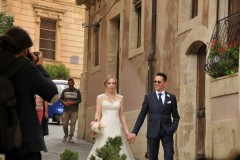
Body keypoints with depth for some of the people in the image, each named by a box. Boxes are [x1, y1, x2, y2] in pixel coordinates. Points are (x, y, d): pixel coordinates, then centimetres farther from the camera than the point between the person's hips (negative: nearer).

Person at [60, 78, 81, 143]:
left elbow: (79, 100, 0)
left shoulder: (77, 91, 6)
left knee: (73, 124, -6)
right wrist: (64, 102, -11)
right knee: (65, 124, 1)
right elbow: (61, 98, 10)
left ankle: (70, 137, 0)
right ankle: (66, 135, 23)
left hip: (74, 110, -2)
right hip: (66, 110, 2)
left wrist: (72, 102, -15)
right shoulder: (65, 91, 12)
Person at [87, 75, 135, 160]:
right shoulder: (100, 97, 5)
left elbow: (122, 115, 12)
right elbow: (98, 114, 1)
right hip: (104, 128, -2)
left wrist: (126, 130, 8)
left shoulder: (120, 98, 11)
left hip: (116, 128, 2)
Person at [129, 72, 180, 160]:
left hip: (167, 132, 0)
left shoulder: (171, 97, 7)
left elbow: (176, 116, 10)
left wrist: (173, 128, -7)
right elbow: (141, 116, 4)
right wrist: (134, 132, -3)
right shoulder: (148, 97, 5)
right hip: (153, 132, 0)